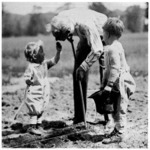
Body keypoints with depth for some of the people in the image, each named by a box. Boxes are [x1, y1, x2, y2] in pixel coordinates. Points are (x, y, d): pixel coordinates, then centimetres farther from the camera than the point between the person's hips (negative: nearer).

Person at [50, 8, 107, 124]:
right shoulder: (61, 19, -22)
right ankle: (79, 116, 5)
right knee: (78, 73, -2)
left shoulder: (85, 25, -43)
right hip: (86, 38, 6)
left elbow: (97, 50, -41)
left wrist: (83, 67, -39)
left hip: (101, 36, -6)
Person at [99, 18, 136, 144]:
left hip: (120, 83, -10)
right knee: (113, 108, 16)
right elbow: (109, 68, 19)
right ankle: (113, 130, 25)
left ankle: (120, 134, 6)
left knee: (120, 109, -2)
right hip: (117, 83, 10)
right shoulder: (115, 46, 13)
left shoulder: (113, 49, -19)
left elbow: (115, 68, -25)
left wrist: (108, 85, -23)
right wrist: (104, 82, 21)